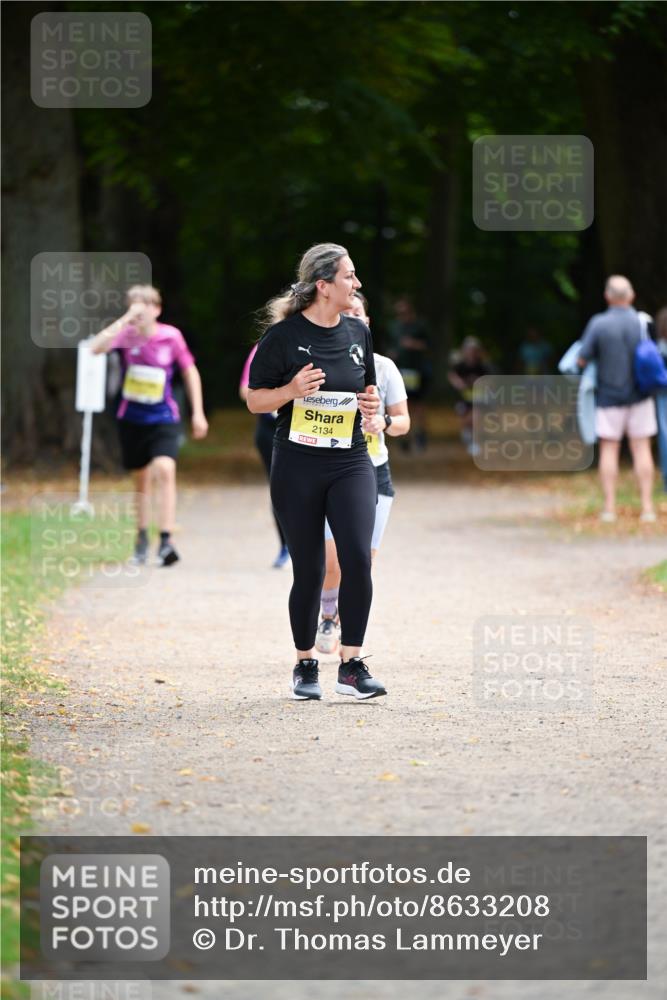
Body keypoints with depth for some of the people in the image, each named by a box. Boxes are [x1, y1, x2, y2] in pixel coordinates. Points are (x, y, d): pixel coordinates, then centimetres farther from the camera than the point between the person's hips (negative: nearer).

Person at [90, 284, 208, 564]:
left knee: (165, 470, -23)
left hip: (163, 419, -2)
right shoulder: (126, 334, -9)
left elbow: (190, 372, 4)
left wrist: (198, 413, 3)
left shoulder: (171, 336, -9)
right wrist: (126, 320, -33)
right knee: (141, 479, 14)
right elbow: (96, 347, -29)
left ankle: (166, 542, -25)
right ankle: (142, 539, 34)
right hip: (132, 420, 2)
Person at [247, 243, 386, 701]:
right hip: (298, 464, -3)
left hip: (351, 463, 3)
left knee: (358, 557, -14)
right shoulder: (284, 335, -6)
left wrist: (371, 402, 0)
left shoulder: (358, 332, 9)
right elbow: (255, 400, -2)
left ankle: (352, 666, -6)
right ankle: (306, 666, 19)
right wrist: (292, 391, -20)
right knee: (309, 570, 2)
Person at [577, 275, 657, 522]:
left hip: (609, 396, -1)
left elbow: (582, 360, -9)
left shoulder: (598, 324, -12)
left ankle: (609, 507, 2)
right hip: (639, 396, 1)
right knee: (641, 449, 5)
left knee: (609, 449, 4)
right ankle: (647, 506, 2)